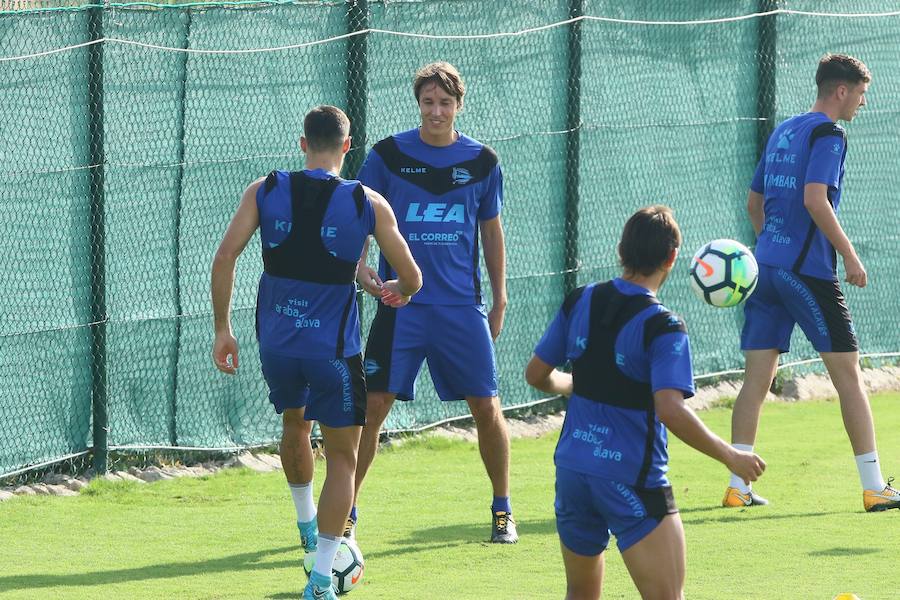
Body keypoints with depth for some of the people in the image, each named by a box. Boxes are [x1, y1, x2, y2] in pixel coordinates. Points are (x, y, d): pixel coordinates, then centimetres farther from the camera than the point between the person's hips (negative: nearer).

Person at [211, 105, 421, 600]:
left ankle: (309, 530, 47)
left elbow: (225, 256, -8)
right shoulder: (367, 204, -5)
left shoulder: (265, 192, -1)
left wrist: (222, 328, 0)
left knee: (294, 424, 31)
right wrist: (398, 289, 24)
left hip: (276, 343, 3)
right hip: (333, 349, -3)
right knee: (342, 457, 7)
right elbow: (411, 278, 0)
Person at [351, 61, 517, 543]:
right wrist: (359, 265, -15)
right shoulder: (388, 155, -1)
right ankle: (345, 512, 4)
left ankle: (502, 510, 17)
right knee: (372, 405, -6)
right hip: (400, 303, -1)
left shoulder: (482, 162, 5)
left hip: (463, 305, 1)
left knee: (486, 407, 0)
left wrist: (499, 299, 12)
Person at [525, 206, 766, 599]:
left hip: (572, 467, 6)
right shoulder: (662, 327, -16)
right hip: (632, 483, -6)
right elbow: (671, 411, -25)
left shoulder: (579, 302, 2)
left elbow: (536, 374, 11)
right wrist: (731, 458, -15)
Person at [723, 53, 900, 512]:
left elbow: (754, 203, 22)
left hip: (765, 265, 8)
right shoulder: (827, 134, -8)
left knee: (756, 378, 6)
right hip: (808, 270, -8)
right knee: (848, 375, -3)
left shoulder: (782, 133, 17)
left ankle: (738, 487, 3)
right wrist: (850, 255, -15)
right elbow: (815, 200, -20)